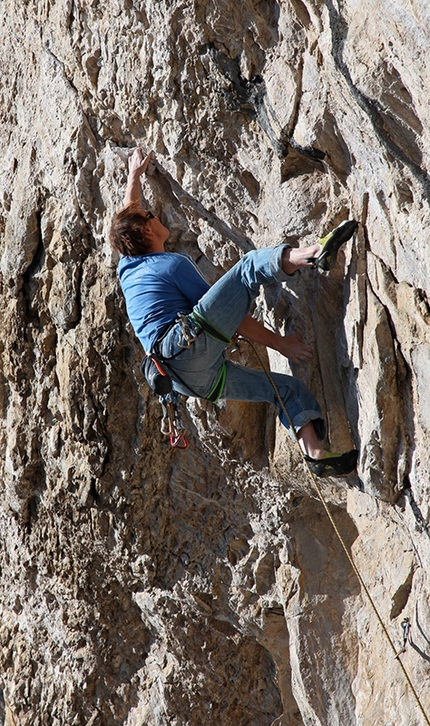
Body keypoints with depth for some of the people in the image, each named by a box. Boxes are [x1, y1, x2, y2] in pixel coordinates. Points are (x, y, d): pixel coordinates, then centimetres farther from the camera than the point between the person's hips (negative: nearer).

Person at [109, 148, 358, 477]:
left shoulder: (128, 266, 26)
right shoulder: (173, 263, 5)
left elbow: (127, 218, 48)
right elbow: (227, 311, 2)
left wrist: (135, 175, 60)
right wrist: (278, 342, 6)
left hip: (194, 379, 8)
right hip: (186, 343, -8)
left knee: (288, 387, 14)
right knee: (248, 268, -13)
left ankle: (316, 453, -1)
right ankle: (305, 255, -40)